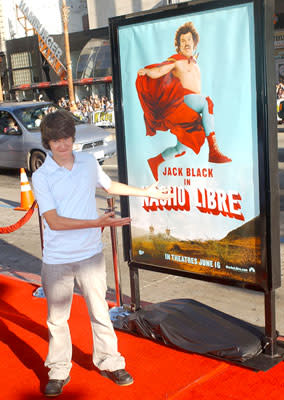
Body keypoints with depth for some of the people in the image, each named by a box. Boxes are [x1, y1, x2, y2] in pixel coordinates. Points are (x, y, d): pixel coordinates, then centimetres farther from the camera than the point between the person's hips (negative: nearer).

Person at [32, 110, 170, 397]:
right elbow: (54, 221, -19)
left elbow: (109, 185, 22)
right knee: (57, 318, 9)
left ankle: (109, 363, 30)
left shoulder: (89, 162, 2)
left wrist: (146, 192, 31)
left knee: (100, 311, 11)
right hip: (57, 260, -2)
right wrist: (97, 223, -25)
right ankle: (59, 371, 27)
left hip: (91, 255, 3)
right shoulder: (41, 177, -11)